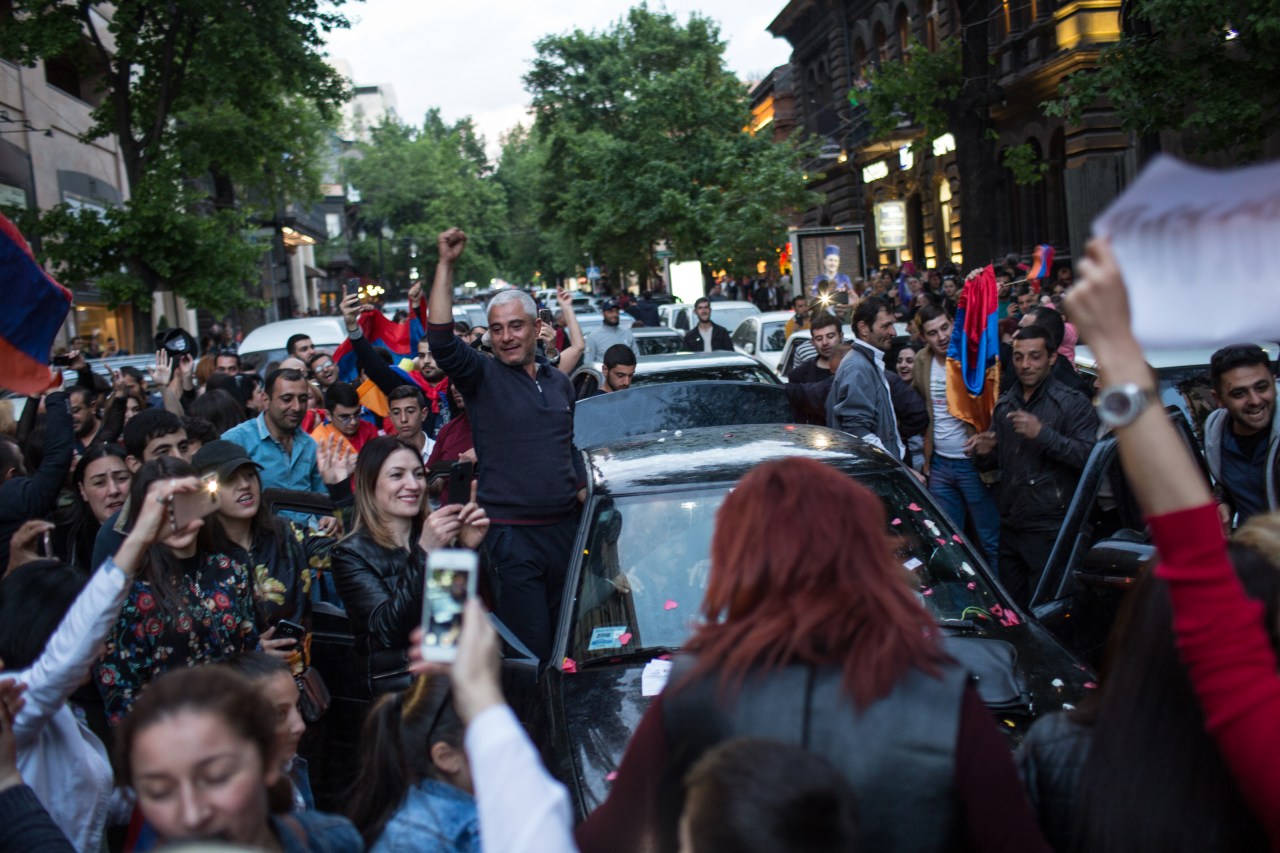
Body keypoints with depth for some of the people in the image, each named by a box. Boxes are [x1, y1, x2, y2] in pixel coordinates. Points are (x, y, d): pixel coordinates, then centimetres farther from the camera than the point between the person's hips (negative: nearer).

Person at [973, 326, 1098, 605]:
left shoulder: (1073, 403, -4)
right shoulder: (1004, 404, 15)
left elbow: (1088, 456, -16)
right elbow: (992, 464, 21)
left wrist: (1043, 433, -24)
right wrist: (983, 454, -2)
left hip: (1050, 530, -6)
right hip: (1010, 527, 6)